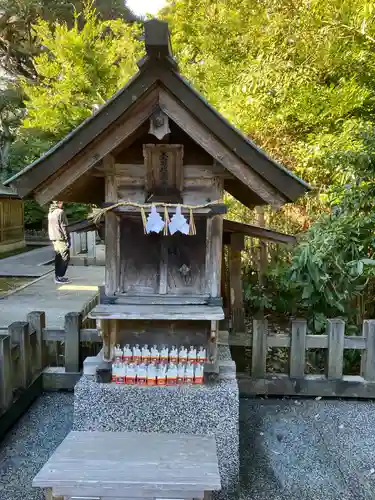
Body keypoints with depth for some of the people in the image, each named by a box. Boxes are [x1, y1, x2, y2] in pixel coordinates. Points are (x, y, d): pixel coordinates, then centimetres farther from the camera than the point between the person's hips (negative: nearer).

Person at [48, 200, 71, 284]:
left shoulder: (50, 212, 12)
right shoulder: (60, 212, -15)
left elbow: (51, 226, 16)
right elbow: (64, 227, -16)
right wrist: (67, 239, -12)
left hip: (53, 238, 9)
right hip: (60, 238, -9)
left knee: (58, 257, 15)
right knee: (65, 258, -4)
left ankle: (57, 276, 19)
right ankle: (60, 277, -6)